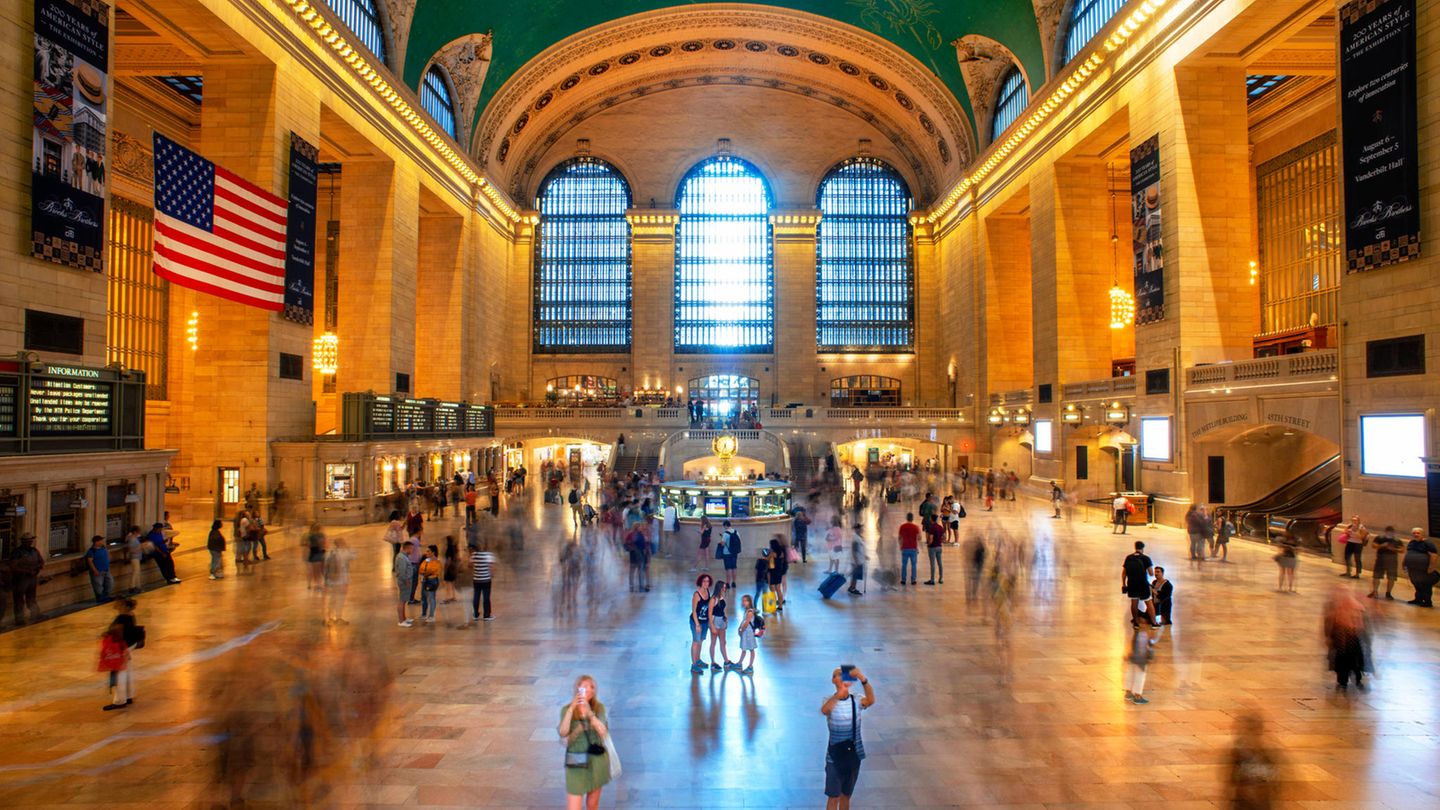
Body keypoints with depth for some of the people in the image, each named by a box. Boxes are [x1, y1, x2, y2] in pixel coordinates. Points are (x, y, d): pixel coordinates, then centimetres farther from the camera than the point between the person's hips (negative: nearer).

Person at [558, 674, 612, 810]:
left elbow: (603, 732, -17)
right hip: (577, 762, -2)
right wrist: (571, 708, -32)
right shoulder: (567, 709, -9)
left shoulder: (599, 708, -4)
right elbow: (563, 733, -24)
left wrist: (589, 712, -29)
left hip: (597, 760, 2)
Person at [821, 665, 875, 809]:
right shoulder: (830, 701, -15)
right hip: (835, 757, -3)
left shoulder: (856, 701, -7)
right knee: (833, 797, 6)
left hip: (854, 756, 3)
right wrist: (839, 694, -62)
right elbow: (824, 710, -41)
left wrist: (863, 679, -50)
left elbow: (871, 700, -30)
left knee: (846, 796, 17)